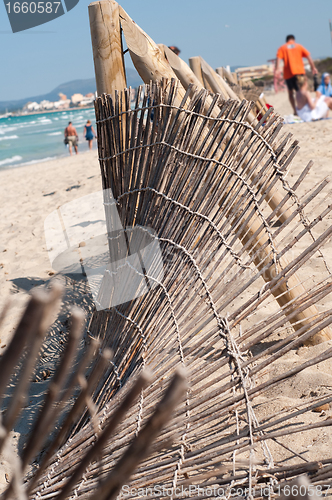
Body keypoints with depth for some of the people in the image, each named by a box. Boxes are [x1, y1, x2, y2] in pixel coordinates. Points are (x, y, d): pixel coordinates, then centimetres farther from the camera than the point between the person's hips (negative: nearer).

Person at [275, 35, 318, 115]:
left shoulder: (282, 48, 11)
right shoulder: (299, 46, 15)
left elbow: (278, 58, -6)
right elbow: (308, 56, 8)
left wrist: (278, 69, -16)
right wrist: (313, 68, 9)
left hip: (288, 73, -1)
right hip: (300, 72, 1)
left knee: (290, 92, 11)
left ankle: (295, 111, 1)